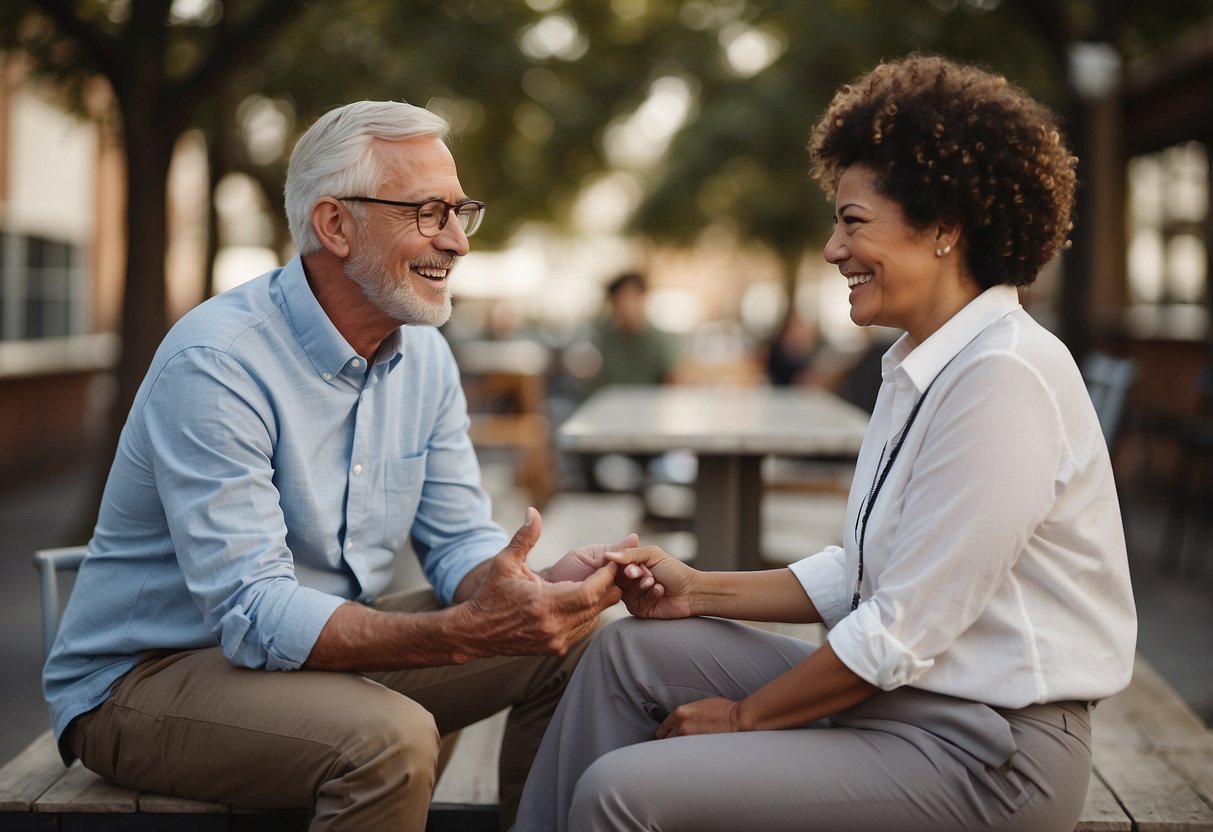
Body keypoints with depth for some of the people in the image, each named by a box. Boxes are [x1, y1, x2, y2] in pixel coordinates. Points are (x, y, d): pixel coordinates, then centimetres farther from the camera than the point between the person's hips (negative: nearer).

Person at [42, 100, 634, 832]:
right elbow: (255, 617, -30)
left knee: (571, 639, -3)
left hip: (322, 643, 8)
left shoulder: (425, 356, 2)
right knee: (390, 738, -34)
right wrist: (468, 632, -40)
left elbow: (460, 541, 3)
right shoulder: (218, 362, -24)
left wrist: (537, 592, -21)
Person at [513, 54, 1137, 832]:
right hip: (900, 695, 10)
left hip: (983, 753, -9)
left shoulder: (1004, 376, -21)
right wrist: (700, 590, 6)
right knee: (632, 650, 8)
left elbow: (905, 631, -21)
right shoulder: (922, 366, 10)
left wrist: (744, 715, -10)